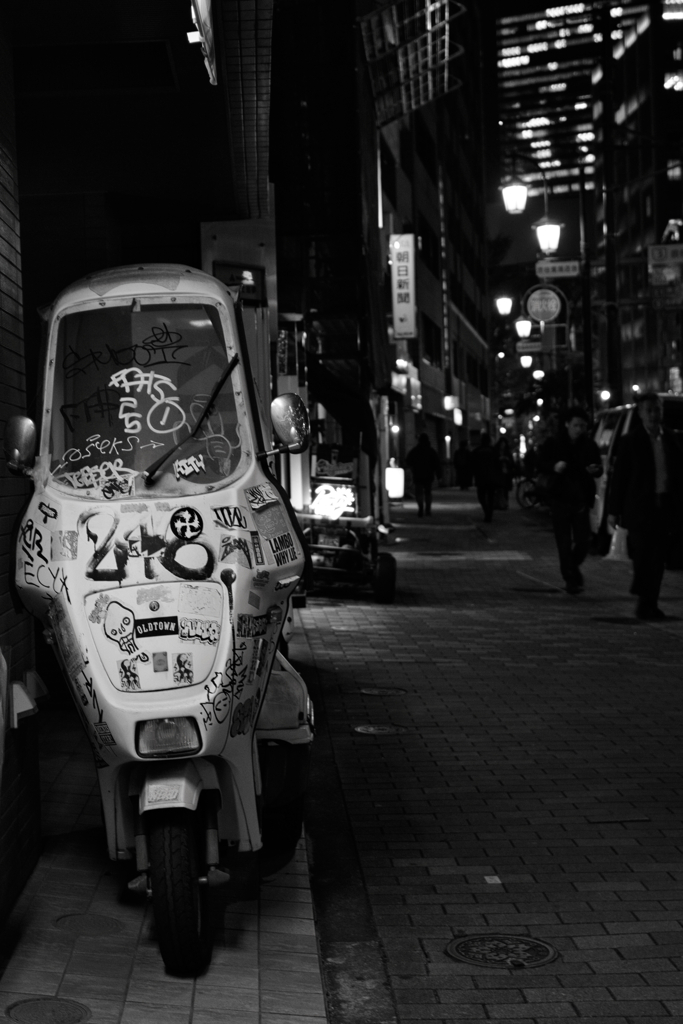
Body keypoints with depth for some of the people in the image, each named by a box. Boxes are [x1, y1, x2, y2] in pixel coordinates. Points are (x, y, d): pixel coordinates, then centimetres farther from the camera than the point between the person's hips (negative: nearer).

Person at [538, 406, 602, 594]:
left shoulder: (590, 446, 6)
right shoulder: (553, 444, 0)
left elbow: (599, 468, 15)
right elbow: (540, 465, 3)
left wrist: (596, 470, -10)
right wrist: (554, 467, -18)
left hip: (581, 499, 2)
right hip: (560, 499, -2)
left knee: (583, 541, 0)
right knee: (564, 543, -3)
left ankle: (573, 567, 29)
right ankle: (571, 579, 5)